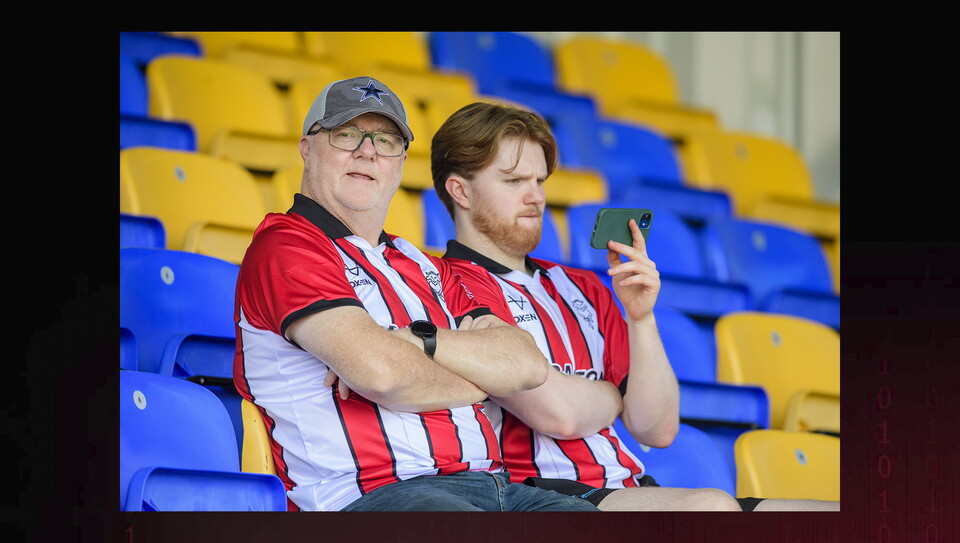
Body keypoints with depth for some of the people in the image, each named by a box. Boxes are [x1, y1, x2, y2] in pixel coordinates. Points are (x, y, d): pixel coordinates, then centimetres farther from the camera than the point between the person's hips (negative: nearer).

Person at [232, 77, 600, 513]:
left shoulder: (423, 268, 28)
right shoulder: (284, 247, 3)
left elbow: (529, 363, 11)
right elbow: (380, 373, -13)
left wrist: (417, 341, -6)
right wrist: (478, 381, 6)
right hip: (376, 492, -7)